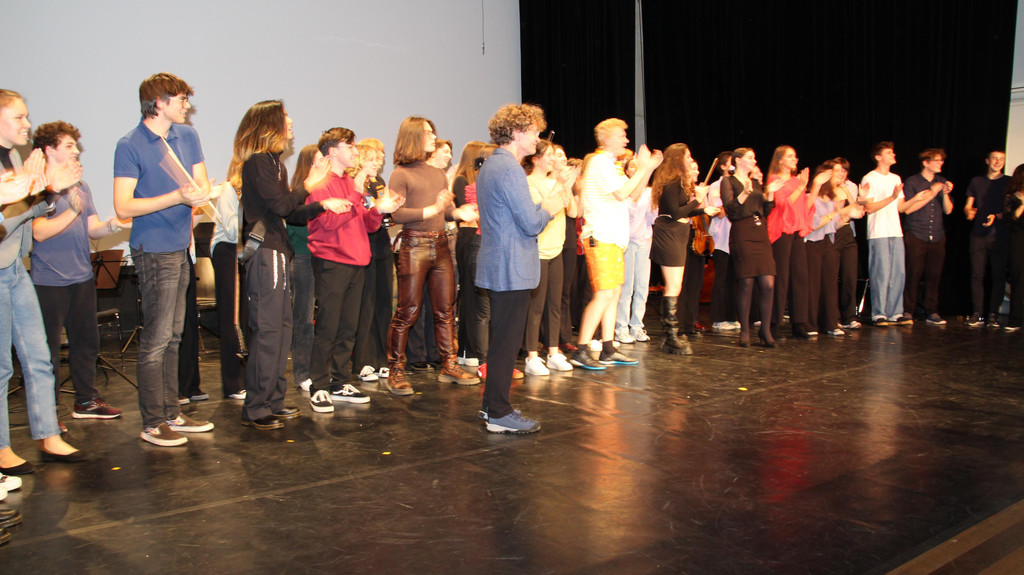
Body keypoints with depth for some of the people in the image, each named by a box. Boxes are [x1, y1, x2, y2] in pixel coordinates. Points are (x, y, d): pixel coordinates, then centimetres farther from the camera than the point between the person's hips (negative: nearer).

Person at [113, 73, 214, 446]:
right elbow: (123, 207, -15)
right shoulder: (130, 146, -10)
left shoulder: (187, 136, 11)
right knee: (157, 338, -5)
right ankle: (152, 423, 4)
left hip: (181, 248, 8)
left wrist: (200, 193, -11)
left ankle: (172, 414, 21)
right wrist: (178, 197, -21)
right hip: (154, 251, -8)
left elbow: (203, 183, 14)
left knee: (173, 337, 13)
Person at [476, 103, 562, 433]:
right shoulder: (509, 168, -17)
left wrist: (542, 206, 13)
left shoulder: (490, 165, 16)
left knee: (502, 339, 18)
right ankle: (499, 414, 2)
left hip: (497, 266, 11)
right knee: (507, 342, -4)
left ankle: (493, 403, 27)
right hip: (512, 269, -11)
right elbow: (531, 223, -21)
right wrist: (549, 208, -2)